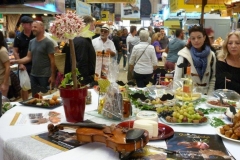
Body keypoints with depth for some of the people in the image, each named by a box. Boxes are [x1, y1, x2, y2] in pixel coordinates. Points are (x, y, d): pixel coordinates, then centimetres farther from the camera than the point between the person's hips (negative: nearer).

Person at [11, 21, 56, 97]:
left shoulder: (48, 42, -9)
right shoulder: (31, 42, 9)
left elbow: (52, 60, -11)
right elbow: (29, 57, 9)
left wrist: (52, 76, -13)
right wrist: (15, 61, -5)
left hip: (45, 75, -6)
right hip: (33, 75, 6)